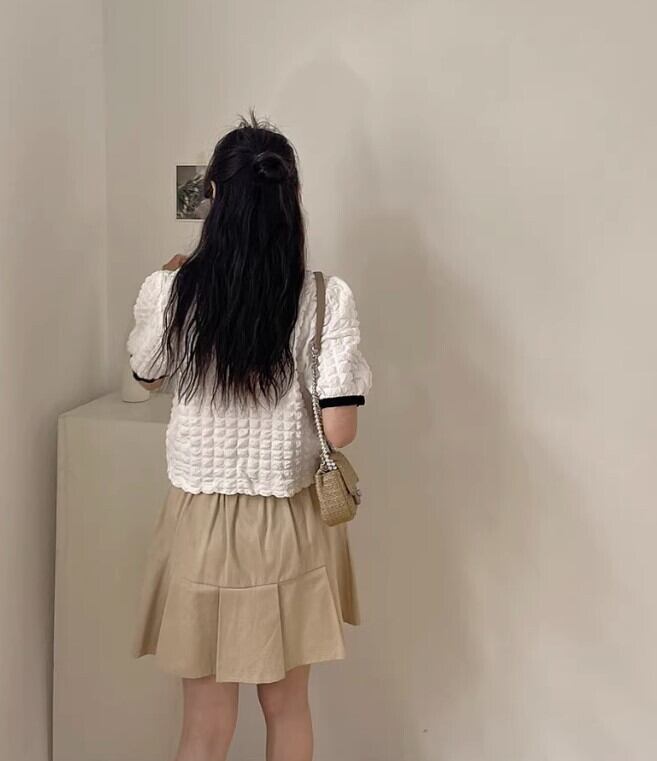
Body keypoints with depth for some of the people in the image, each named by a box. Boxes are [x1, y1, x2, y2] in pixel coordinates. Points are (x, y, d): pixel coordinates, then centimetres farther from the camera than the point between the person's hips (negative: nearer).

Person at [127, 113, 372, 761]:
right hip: (291, 525, 0)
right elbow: (339, 429, -14)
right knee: (287, 706, 21)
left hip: (203, 522, 0)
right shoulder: (327, 298, -14)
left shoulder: (169, 292, -11)